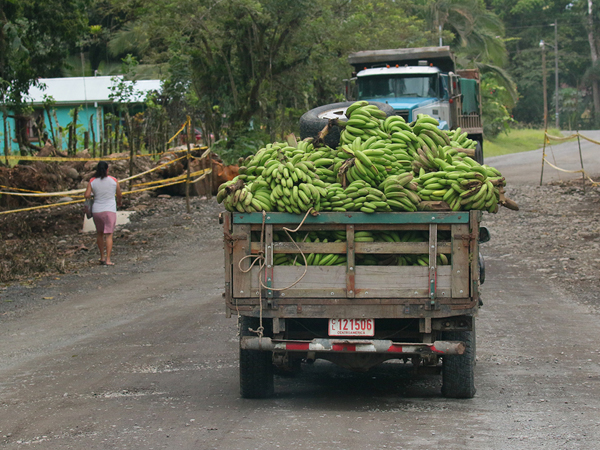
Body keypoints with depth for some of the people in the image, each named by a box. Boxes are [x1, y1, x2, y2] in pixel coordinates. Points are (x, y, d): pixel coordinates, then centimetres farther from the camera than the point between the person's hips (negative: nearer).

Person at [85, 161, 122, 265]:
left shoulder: (92, 181, -3)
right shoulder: (113, 181, -3)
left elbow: (87, 195, -10)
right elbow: (119, 195, 7)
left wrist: (91, 196, 14)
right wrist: (119, 202, 28)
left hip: (97, 210, 2)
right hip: (110, 210, -2)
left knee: (99, 233, 18)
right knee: (109, 235, -2)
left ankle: (102, 257, 25)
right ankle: (108, 259, -10)